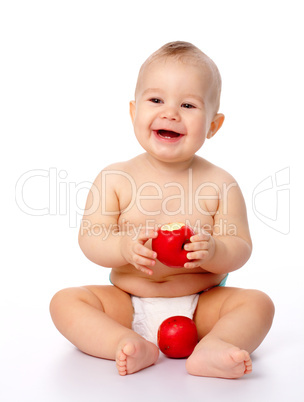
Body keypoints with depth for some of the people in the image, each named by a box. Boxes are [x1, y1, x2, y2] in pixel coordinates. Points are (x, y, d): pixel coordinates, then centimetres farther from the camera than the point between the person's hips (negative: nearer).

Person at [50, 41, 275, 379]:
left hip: (199, 306, 0)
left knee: (258, 303, -20)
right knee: (65, 301, -17)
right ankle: (129, 345, -32)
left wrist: (213, 252, -29)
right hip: (128, 305, 1)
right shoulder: (115, 179, -6)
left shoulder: (220, 185, -6)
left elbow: (240, 248, -6)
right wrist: (125, 248, -28)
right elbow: (89, 239, -8)